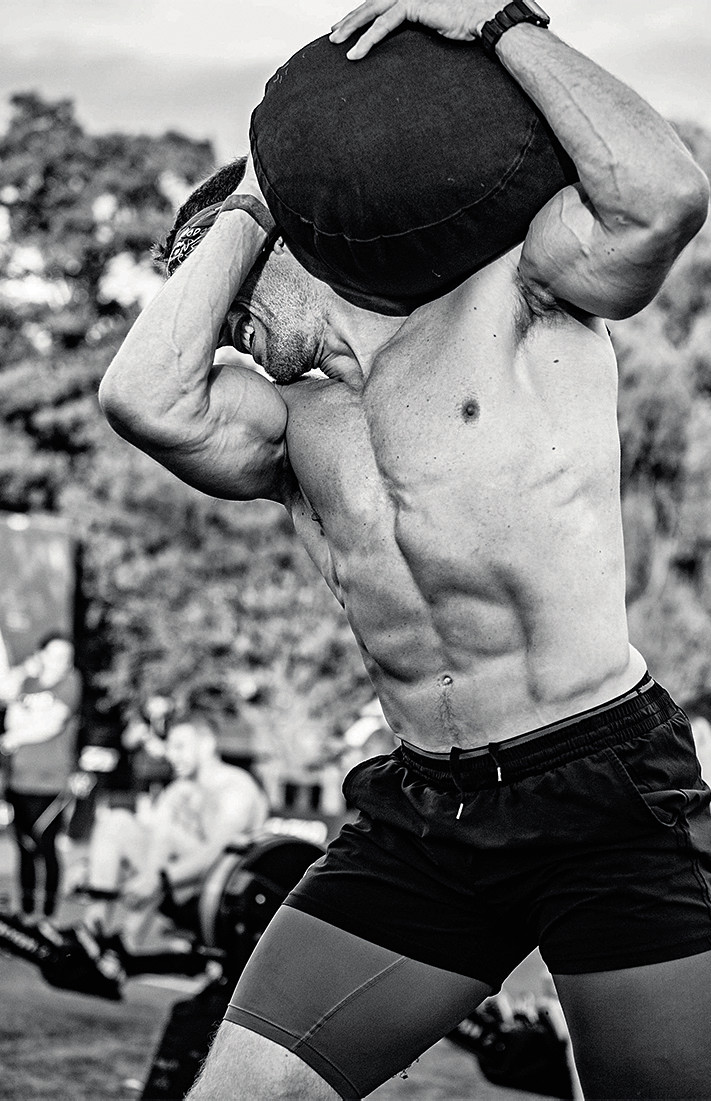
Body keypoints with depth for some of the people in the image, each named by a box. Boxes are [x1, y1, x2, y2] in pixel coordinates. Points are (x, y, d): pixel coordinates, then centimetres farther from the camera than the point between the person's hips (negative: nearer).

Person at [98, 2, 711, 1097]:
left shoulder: (516, 289, 4)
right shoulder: (289, 423, 15)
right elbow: (144, 397, -5)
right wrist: (249, 204, 7)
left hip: (610, 793, -4)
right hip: (419, 820, 5)